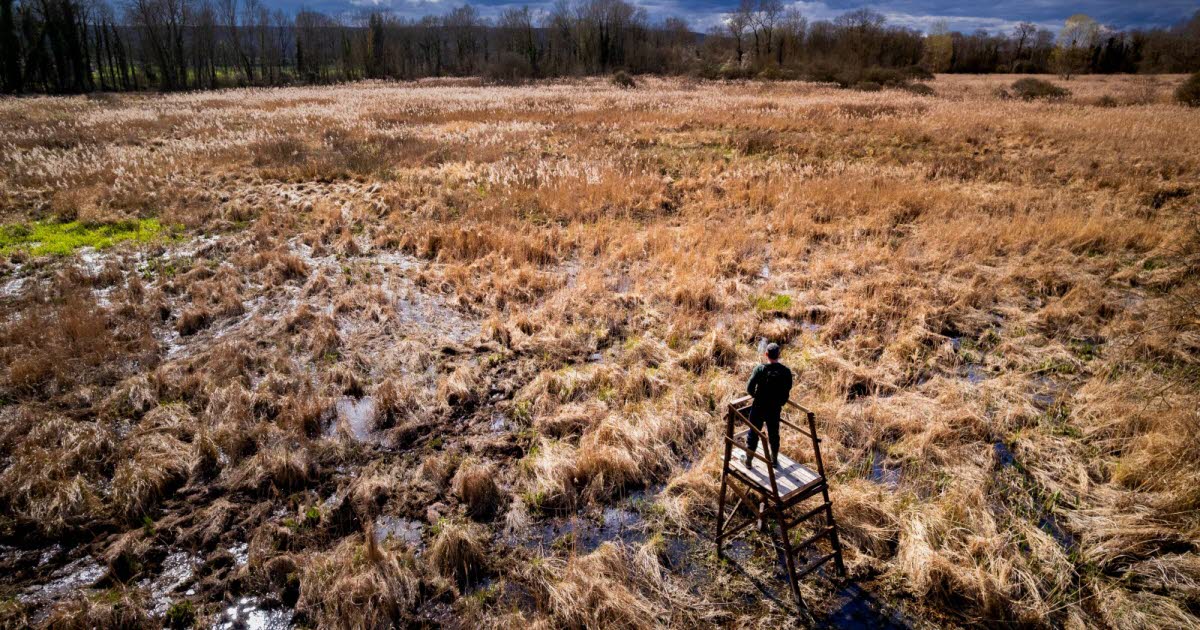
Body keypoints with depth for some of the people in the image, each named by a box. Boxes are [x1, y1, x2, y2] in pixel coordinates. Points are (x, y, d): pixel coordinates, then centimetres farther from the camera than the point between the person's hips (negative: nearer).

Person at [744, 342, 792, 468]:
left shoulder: (760, 369, -18)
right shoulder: (786, 371, -10)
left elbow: (749, 388, -18)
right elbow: (788, 388, -1)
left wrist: (755, 395, 4)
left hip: (759, 407, -2)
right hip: (775, 408, 2)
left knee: (754, 433, 12)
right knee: (774, 433, 20)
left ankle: (748, 461, 21)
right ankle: (774, 459, 35)